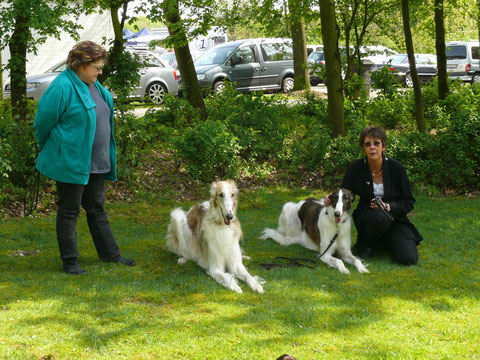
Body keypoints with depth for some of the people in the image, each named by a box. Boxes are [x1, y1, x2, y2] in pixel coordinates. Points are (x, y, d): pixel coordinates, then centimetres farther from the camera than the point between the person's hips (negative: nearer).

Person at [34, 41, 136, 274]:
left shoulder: (93, 86, 9)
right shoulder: (62, 87, -18)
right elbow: (42, 123, -14)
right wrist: (51, 151, 1)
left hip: (95, 164, 8)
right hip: (70, 162, -8)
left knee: (97, 209, 15)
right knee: (69, 211, 2)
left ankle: (110, 254, 23)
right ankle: (69, 261, 9)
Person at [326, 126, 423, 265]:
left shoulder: (396, 168, -10)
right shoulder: (356, 168, -8)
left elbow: (409, 202, -4)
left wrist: (388, 206, -22)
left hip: (394, 216, 1)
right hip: (366, 216, -1)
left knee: (409, 259, -22)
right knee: (379, 217, -40)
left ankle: (384, 242, 12)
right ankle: (363, 244, -6)